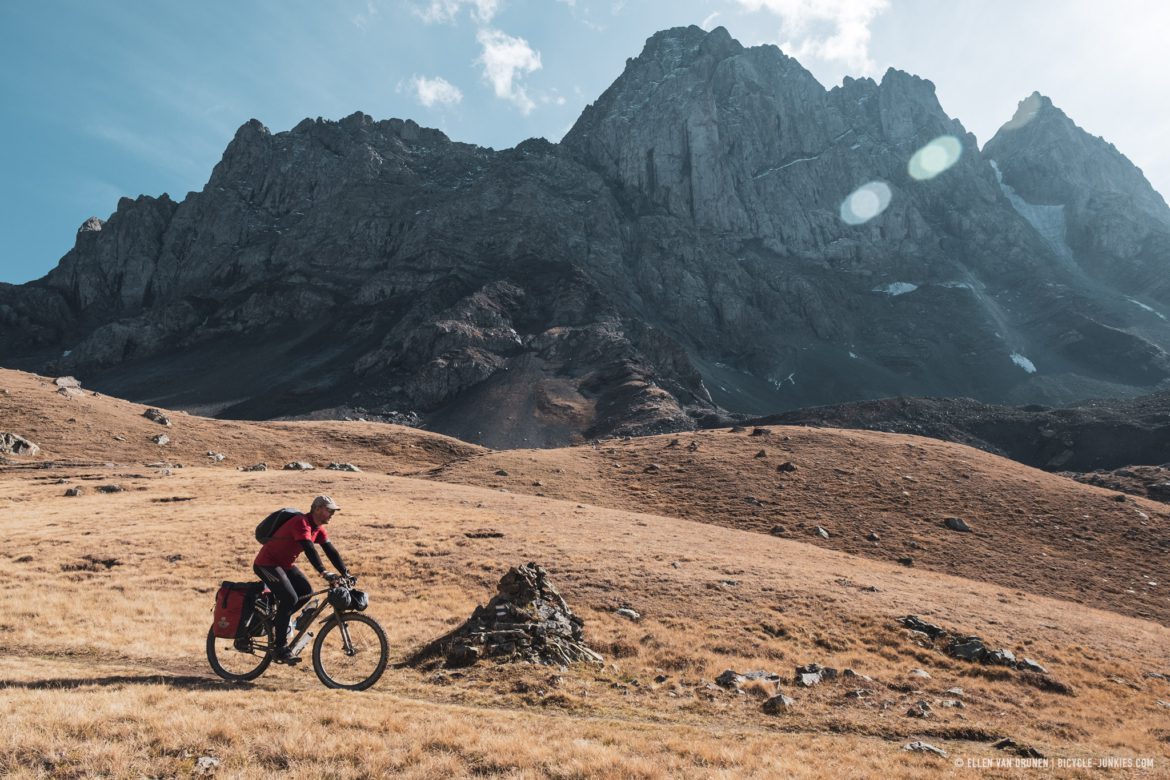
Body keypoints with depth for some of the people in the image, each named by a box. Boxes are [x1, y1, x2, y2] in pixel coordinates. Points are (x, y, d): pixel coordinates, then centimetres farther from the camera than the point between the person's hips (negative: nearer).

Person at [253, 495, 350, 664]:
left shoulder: (318, 528, 3)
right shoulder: (302, 522, -25)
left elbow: (331, 551, 0)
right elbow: (309, 549, -37)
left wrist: (345, 573, -9)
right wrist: (324, 573, -45)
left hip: (285, 564, 9)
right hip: (266, 564, -9)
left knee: (306, 592, -3)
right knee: (290, 598, -21)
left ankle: (279, 620, 18)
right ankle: (280, 648, -12)